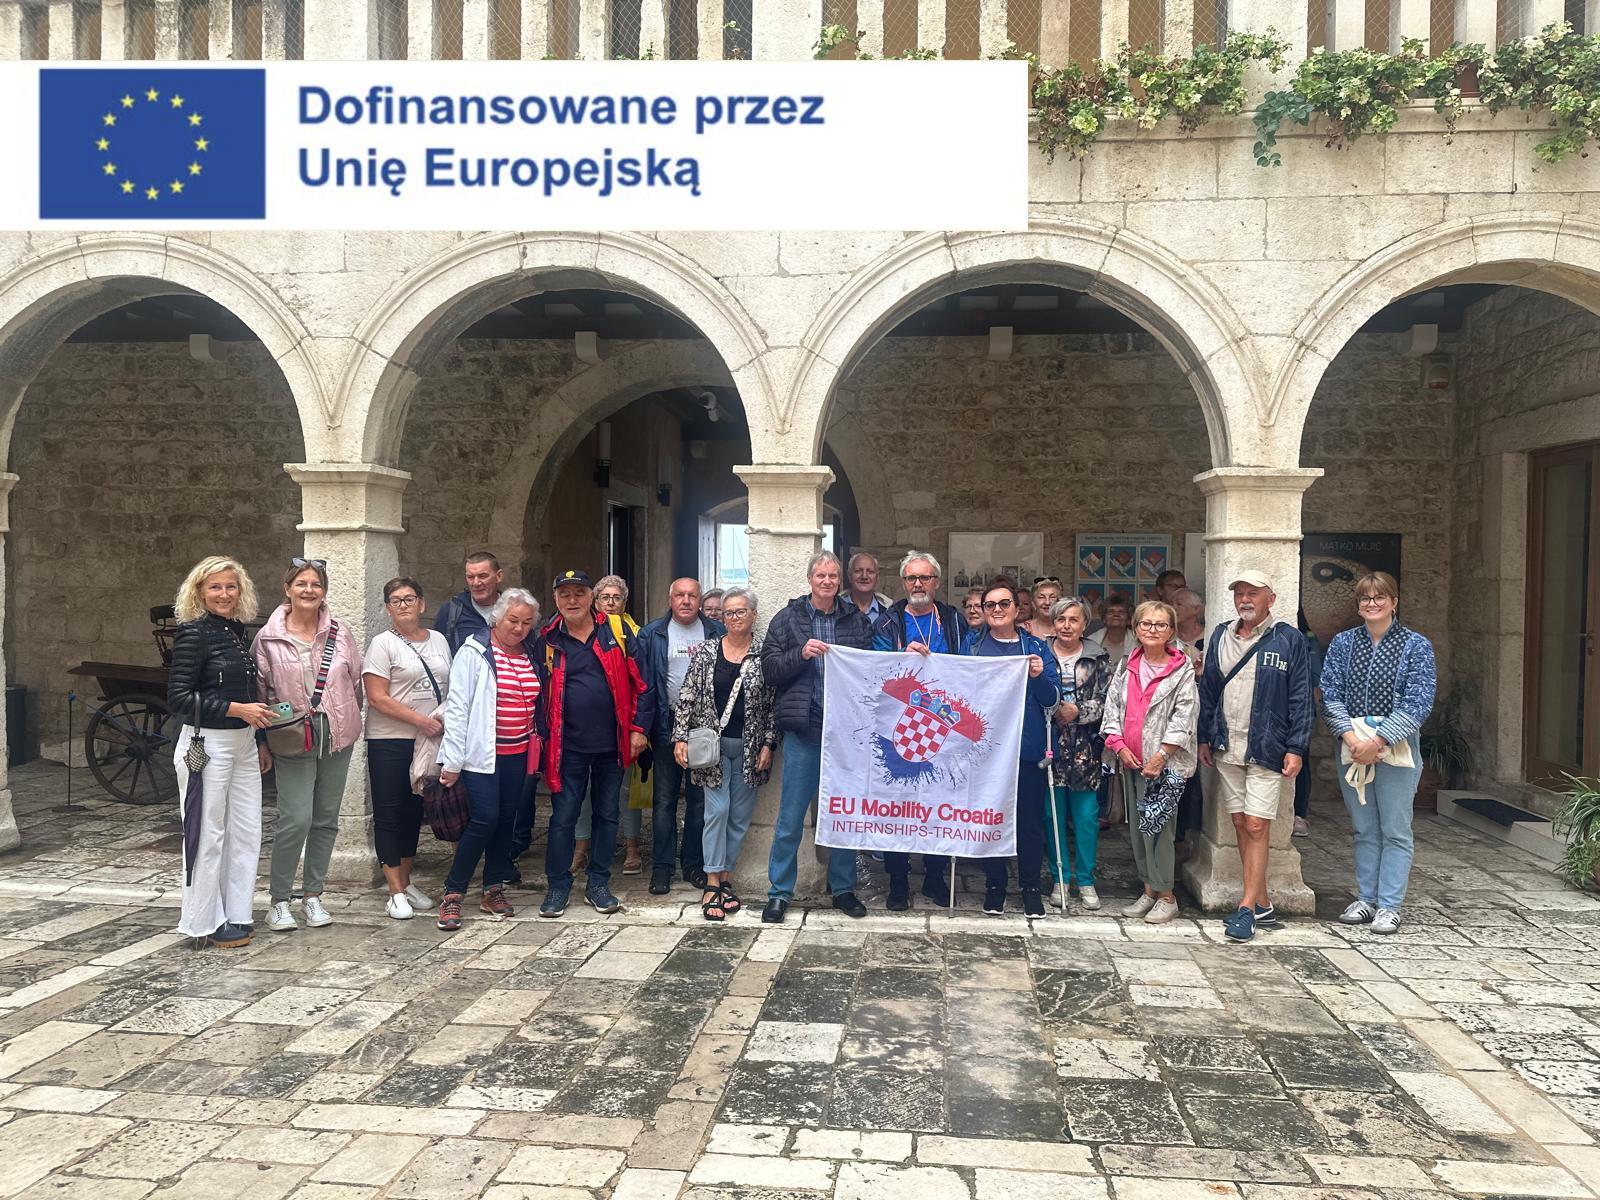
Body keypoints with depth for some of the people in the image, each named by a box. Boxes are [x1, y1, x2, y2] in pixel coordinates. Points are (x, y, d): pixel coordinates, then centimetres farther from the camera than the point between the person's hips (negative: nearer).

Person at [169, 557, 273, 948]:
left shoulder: (236, 631, 11)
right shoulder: (194, 634, -11)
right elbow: (178, 698, -17)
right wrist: (238, 709, -19)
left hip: (243, 742, 8)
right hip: (207, 744, -8)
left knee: (246, 832, 10)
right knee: (208, 835, 1)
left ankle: (236, 914, 22)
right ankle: (206, 924, 12)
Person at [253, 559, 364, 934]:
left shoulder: (341, 635, 4)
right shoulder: (268, 638, -3)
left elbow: (356, 682, 12)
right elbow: (259, 691, 0)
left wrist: (348, 723, 10)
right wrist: (261, 741, -1)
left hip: (336, 736, 3)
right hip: (293, 739, -3)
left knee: (326, 819, 9)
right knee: (296, 820, -10)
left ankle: (312, 896, 22)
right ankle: (279, 901, 6)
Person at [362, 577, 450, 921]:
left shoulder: (438, 640, 10)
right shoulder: (383, 644, -7)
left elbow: (450, 687, 17)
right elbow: (377, 698, -14)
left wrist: (448, 720, 0)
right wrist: (421, 720, -18)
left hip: (430, 740, 5)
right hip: (390, 741, -5)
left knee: (414, 811, 14)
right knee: (389, 813, 0)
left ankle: (406, 881, 27)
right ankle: (396, 892, 7)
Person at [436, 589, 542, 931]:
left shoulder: (531, 654, 9)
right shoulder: (475, 652, -8)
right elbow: (457, 706, -11)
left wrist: (536, 748, 14)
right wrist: (452, 761, -13)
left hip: (518, 754, 6)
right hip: (482, 752, -5)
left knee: (506, 820, 10)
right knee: (484, 820, -12)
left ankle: (494, 890, 23)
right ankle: (452, 895, 0)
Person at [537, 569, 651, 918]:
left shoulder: (617, 633, -1)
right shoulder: (548, 640, 1)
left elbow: (641, 683, 1)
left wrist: (639, 728, -4)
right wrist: (541, 736, 1)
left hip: (612, 744, 1)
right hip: (567, 746, -1)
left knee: (607, 814, 10)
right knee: (563, 817, 4)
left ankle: (599, 884, 22)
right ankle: (557, 886, 16)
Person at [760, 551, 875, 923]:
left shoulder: (857, 620, 9)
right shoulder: (788, 619, 4)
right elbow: (768, 669, -1)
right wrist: (801, 654, -14)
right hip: (803, 731, -2)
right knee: (791, 817, 2)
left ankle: (843, 888, 25)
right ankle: (779, 892, 14)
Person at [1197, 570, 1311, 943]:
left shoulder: (1289, 640, -2)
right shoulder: (1221, 637, 11)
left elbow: (1301, 700, -3)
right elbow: (1208, 690, 15)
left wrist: (1296, 748, -9)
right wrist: (1205, 738, 12)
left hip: (1267, 751, -5)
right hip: (1226, 748, 5)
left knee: (1257, 826, -6)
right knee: (1240, 824, 7)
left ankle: (1247, 908, -1)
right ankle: (1263, 906, 17)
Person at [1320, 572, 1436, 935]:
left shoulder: (1416, 646, -2)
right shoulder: (1342, 643, 7)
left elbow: (1418, 703, -10)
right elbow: (1331, 695, 1)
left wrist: (1377, 741, -17)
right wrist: (1351, 737, -13)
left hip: (1397, 748, -3)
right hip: (1352, 746, 3)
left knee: (1395, 830, 2)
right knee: (1364, 829, 12)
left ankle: (1390, 905, 9)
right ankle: (1366, 898, 20)